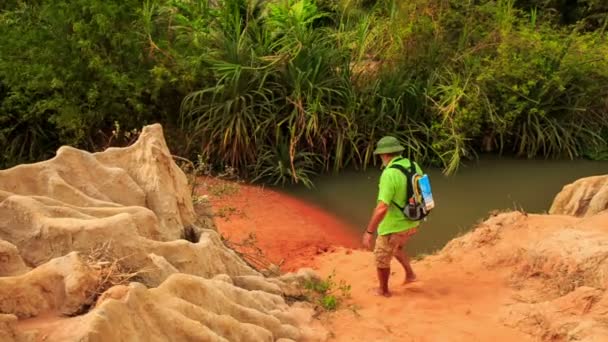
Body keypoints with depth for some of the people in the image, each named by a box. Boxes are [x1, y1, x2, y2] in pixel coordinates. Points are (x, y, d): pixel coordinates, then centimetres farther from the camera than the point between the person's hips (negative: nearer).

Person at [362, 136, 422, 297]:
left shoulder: (389, 174, -28)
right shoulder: (414, 166, -3)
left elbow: (382, 208, -32)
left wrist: (369, 231, -25)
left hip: (393, 226, -7)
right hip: (411, 222, 8)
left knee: (382, 258, 16)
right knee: (396, 248, 35)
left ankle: (383, 290, 33)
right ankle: (410, 274, 34)